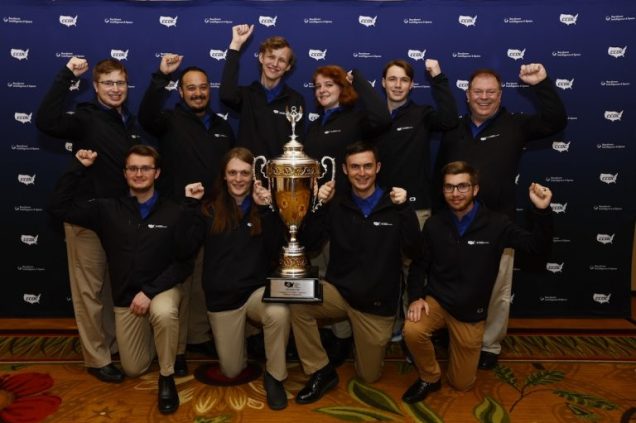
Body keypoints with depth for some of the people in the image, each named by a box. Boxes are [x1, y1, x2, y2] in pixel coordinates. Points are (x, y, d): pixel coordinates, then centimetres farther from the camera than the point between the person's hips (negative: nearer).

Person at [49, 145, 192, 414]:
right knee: (133, 370, 10)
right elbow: (58, 206, -6)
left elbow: (184, 262, -13)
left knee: (163, 314, -39)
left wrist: (149, 291, -23)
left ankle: (167, 377, -13)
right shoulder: (108, 210, -4)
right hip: (125, 296, 3)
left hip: (162, 288, -3)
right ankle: (150, 333, 44)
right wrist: (80, 168, -11)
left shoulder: (173, 213, -12)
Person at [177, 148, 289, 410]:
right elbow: (187, 246, -9)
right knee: (232, 372, 9)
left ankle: (274, 376, -12)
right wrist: (192, 206, -12)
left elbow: (274, 250, -12)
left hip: (257, 290, -1)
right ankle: (237, 336, 43)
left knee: (279, 313, -38)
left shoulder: (264, 206, 0)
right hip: (221, 297, 1)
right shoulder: (210, 209, 0)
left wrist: (266, 210, -20)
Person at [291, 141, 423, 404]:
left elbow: (415, 254, -14)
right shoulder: (337, 206, 1)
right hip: (339, 292, 1)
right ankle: (322, 372, -8)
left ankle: (376, 342, 41)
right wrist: (319, 205, -15)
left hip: (377, 305, -1)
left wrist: (404, 209, -22)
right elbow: (306, 242, -5)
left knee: (369, 376, 7)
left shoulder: (395, 206, -5)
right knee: (296, 301, -29)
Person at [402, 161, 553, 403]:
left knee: (461, 384, 9)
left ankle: (456, 346, 42)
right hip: (436, 301, 1)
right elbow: (420, 264, 3)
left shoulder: (496, 224, -13)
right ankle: (429, 378, -1)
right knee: (412, 331, -33)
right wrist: (416, 297, -12)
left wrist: (542, 211, -28)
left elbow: (538, 247, -13)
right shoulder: (434, 225, -7)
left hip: (470, 313, 0)